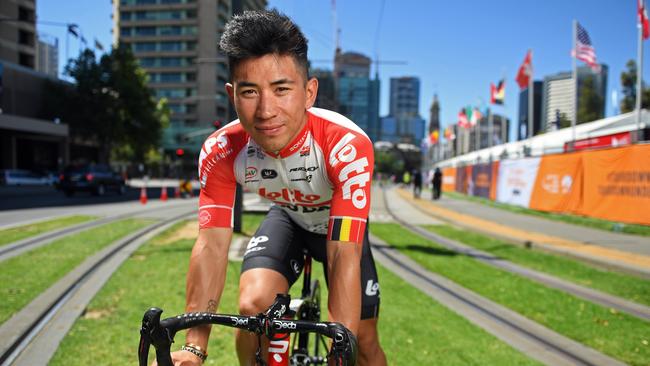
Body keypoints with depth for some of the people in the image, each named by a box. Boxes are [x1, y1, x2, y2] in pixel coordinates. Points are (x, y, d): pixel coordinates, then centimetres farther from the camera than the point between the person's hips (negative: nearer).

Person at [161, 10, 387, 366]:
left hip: (342, 227, -1)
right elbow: (212, 245, -28)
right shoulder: (220, 152, -29)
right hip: (287, 219, 2)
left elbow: (344, 257, -42)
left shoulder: (348, 145, -40)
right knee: (253, 306, -23)